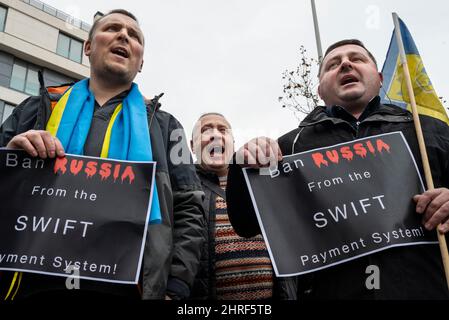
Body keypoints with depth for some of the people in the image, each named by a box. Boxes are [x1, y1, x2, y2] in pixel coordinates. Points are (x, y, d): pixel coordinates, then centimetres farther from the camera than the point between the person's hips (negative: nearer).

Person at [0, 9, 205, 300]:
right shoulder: (37, 110, 14)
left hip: (124, 289, -1)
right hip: (32, 285, 2)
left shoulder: (164, 126, 10)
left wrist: (174, 290, -8)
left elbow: (189, 211, 3)